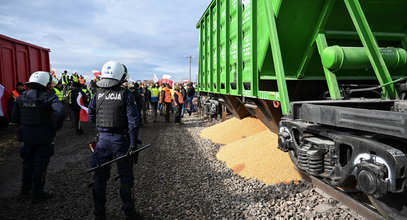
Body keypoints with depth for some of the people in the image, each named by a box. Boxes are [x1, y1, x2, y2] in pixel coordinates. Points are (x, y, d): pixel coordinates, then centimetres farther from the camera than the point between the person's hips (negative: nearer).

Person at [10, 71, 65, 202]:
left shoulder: (21, 98, 2)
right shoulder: (49, 98, -17)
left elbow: (14, 118, 7)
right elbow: (60, 112, -35)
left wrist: (24, 127, 16)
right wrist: (55, 127, -20)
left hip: (27, 137, 6)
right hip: (44, 138, -6)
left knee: (28, 163, 23)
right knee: (40, 165, 8)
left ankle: (25, 189, 40)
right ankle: (37, 194, 19)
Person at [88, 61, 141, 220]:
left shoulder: (98, 94, 1)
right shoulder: (125, 94, -11)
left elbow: (91, 117, 8)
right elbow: (133, 120, -15)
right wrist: (133, 143, -11)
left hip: (102, 139, 4)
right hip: (120, 139, -3)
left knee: (99, 177, 15)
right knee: (125, 177, 10)